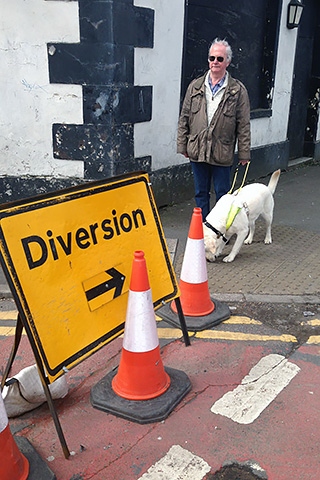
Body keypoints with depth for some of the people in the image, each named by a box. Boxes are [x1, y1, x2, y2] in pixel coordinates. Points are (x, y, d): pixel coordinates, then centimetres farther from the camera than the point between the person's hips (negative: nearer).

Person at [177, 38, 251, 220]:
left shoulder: (238, 90, -1)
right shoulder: (195, 86, 7)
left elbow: (244, 124, -2)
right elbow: (184, 118, 9)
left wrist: (244, 153, -4)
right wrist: (182, 145, 5)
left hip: (223, 153, -3)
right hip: (197, 150, 3)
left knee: (223, 194, 7)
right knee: (201, 193, 13)